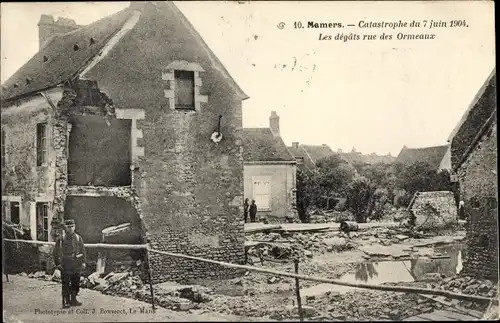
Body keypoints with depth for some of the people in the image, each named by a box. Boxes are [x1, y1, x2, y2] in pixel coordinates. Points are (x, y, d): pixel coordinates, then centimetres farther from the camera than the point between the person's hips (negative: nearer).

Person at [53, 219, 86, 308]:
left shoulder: (78, 238, 6)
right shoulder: (61, 239, -3)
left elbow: (83, 250, 9)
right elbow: (56, 252, -3)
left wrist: (83, 262, 2)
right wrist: (58, 263, -9)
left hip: (77, 265, 4)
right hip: (66, 266, -4)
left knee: (76, 284, 11)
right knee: (66, 284, -3)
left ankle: (73, 300, 23)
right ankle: (66, 302, 4)